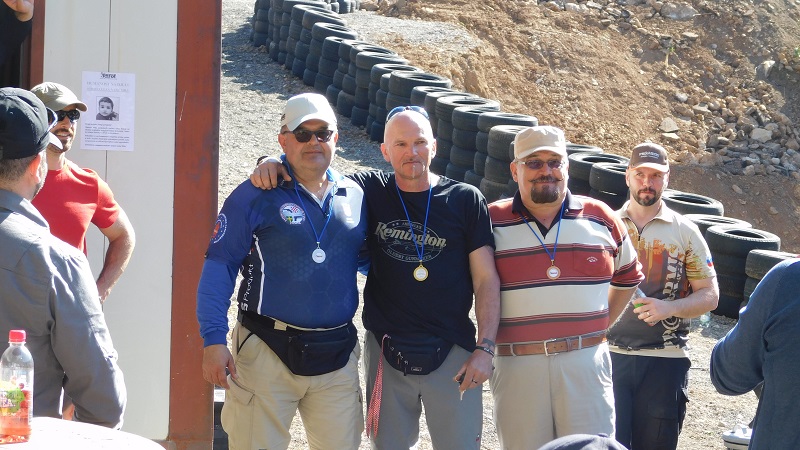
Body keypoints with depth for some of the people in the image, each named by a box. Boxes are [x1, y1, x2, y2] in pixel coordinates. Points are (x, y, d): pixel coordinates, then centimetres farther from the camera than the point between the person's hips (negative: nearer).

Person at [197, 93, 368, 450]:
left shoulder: (354, 196, 9)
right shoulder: (255, 196, -5)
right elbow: (218, 268, -7)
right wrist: (213, 340, -15)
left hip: (336, 356, 4)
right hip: (267, 353, -4)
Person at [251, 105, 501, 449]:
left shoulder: (466, 200, -1)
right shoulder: (371, 191, 3)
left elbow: (486, 280, -2)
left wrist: (485, 349, -8)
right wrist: (272, 164, -12)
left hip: (452, 355, -2)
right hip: (386, 355, 2)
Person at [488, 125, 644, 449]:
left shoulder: (600, 219, 7)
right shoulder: (492, 222, 1)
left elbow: (628, 276, 22)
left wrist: (601, 324, 13)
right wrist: (485, 344, 4)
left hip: (586, 362, 1)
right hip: (517, 365, -1)